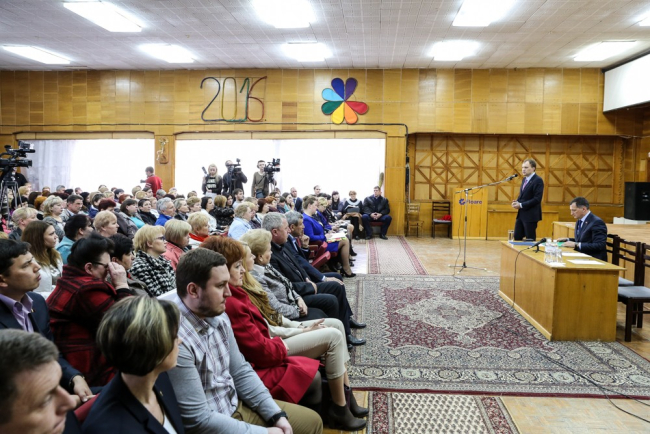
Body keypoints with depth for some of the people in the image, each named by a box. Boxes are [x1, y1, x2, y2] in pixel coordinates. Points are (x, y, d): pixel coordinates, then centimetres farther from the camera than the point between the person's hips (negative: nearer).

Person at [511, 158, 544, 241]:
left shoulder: (538, 180, -13)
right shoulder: (524, 179, 15)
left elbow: (537, 199, -20)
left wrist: (521, 205, -19)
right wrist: (517, 202, 1)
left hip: (530, 215, -8)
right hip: (521, 214, 8)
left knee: (530, 240, 0)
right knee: (517, 238, 9)